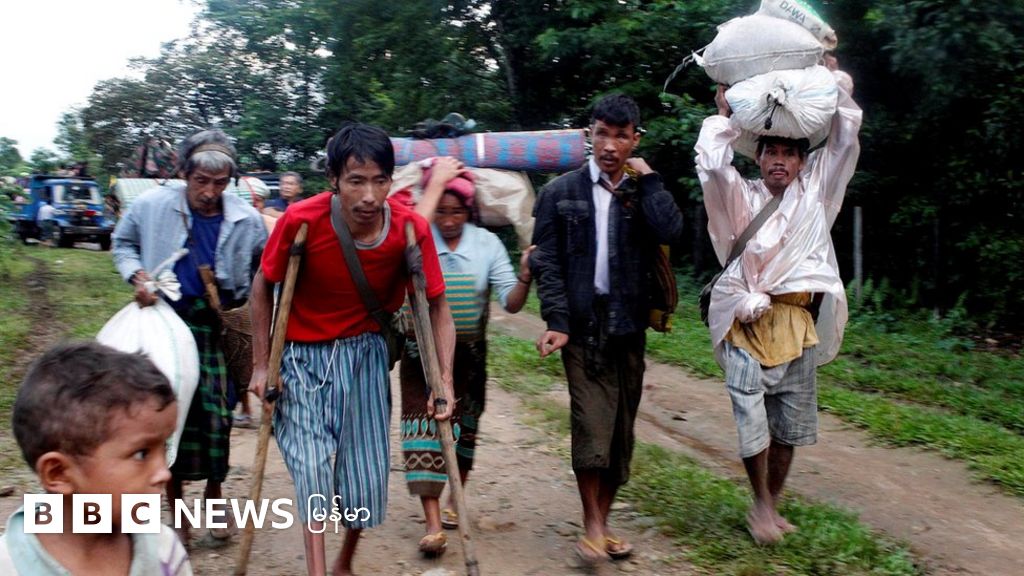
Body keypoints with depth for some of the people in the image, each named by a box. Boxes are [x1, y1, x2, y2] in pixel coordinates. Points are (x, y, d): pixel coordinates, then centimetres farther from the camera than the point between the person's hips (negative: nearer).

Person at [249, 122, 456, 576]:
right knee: (311, 465, -15)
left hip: (364, 354, 2)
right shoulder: (302, 220, -22)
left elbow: (437, 306, -8)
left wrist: (444, 381, -16)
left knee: (367, 471, 5)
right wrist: (261, 365, -6)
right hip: (301, 355, -1)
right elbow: (263, 287, -6)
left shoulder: (411, 229, -19)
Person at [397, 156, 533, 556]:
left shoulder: (487, 243, -7)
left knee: (462, 425, 14)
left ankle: (455, 500, 36)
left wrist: (525, 276, -32)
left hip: (468, 351, 2)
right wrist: (435, 184, -32)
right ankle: (434, 523, -5)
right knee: (425, 424, -8)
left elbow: (511, 303, -12)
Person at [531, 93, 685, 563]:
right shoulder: (561, 192, 5)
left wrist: (647, 177, -4)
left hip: (629, 327, 3)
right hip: (583, 324, -3)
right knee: (592, 427, -11)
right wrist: (557, 322, -12)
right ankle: (592, 526, 4)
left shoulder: (643, 192, 10)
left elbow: (671, 232, -11)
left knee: (621, 430, 7)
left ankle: (603, 522, 21)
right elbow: (547, 263, -1)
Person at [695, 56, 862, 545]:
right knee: (753, 427, -7)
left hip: (797, 328, 3)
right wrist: (725, 115, 3)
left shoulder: (815, 192, 11)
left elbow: (845, 137, 8)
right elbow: (711, 163, -11)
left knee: (788, 431, 10)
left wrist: (834, 78, 10)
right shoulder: (740, 198, 4)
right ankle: (762, 504, 14)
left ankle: (771, 505, 26)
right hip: (747, 328, -3)